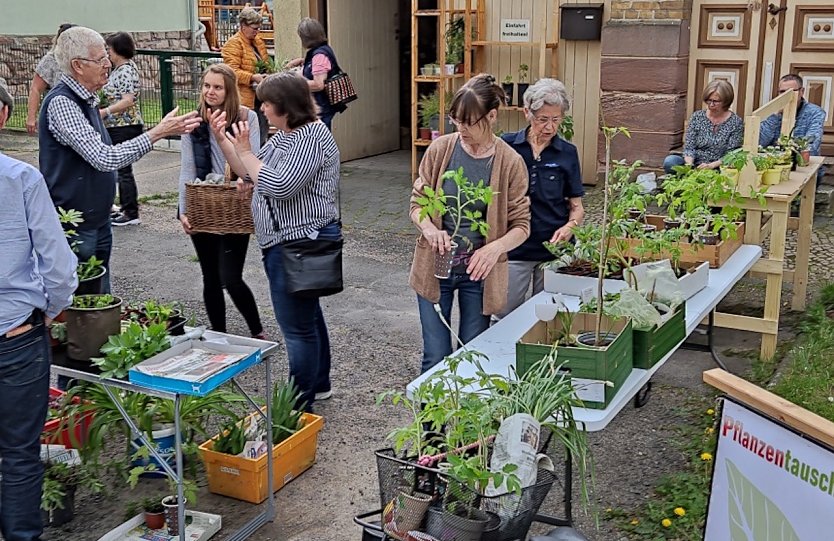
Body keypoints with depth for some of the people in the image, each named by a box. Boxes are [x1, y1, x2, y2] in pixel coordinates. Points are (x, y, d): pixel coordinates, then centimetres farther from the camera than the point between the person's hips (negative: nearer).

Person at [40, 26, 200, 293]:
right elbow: (104, 158, -26)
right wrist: (158, 132, -22)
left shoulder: (87, 100, 11)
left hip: (98, 222, 9)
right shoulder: (61, 102, -19)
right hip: (74, 229, -9)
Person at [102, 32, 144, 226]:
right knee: (120, 169, 14)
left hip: (125, 128, -10)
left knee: (123, 170, -6)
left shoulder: (127, 70, -14)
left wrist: (104, 112, -25)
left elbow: (127, 101, -23)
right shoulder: (118, 69, 16)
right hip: (116, 128, 10)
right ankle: (126, 209, 21)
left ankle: (131, 214, -1)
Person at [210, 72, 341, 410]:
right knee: (307, 315, 22)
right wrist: (222, 140, 5)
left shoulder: (312, 138, -18)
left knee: (297, 325, -4)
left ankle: (300, 404, 6)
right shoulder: (284, 136, 13)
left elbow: (279, 185, -27)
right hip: (291, 242, 11)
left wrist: (244, 150, -17)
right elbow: (250, 172, 16)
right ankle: (318, 385, 38)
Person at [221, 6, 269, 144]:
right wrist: (253, 77, -25)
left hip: (260, 96, 8)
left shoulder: (258, 41, 15)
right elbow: (232, 71, -17)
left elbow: (266, 63, 28)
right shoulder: (233, 44, -8)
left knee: (263, 131, 11)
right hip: (245, 98, -8)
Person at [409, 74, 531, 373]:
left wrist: (496, 247, -26)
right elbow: (417, 202, 2)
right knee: (435, 359, 5)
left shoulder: (510, 162, -9)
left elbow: (521, 225, -4)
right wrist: (429, 229, -20)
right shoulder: (440, 149, -5)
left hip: (480, 273, 0)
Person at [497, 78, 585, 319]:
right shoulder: (506, 146, -3)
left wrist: (569, 227, -14)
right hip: (513, 248, -1)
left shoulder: (567, 153, 2)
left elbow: (576, 206, 6)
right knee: (504, 317, 5)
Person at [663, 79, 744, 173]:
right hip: (695, 165, 2)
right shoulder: (697, 117, 5)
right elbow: (689, 147, 1)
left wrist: (711, 165, -23)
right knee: (669, 161, -26)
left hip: (717, 169, -2)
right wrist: (689, 164, -20)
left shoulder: (736, 122, -2)